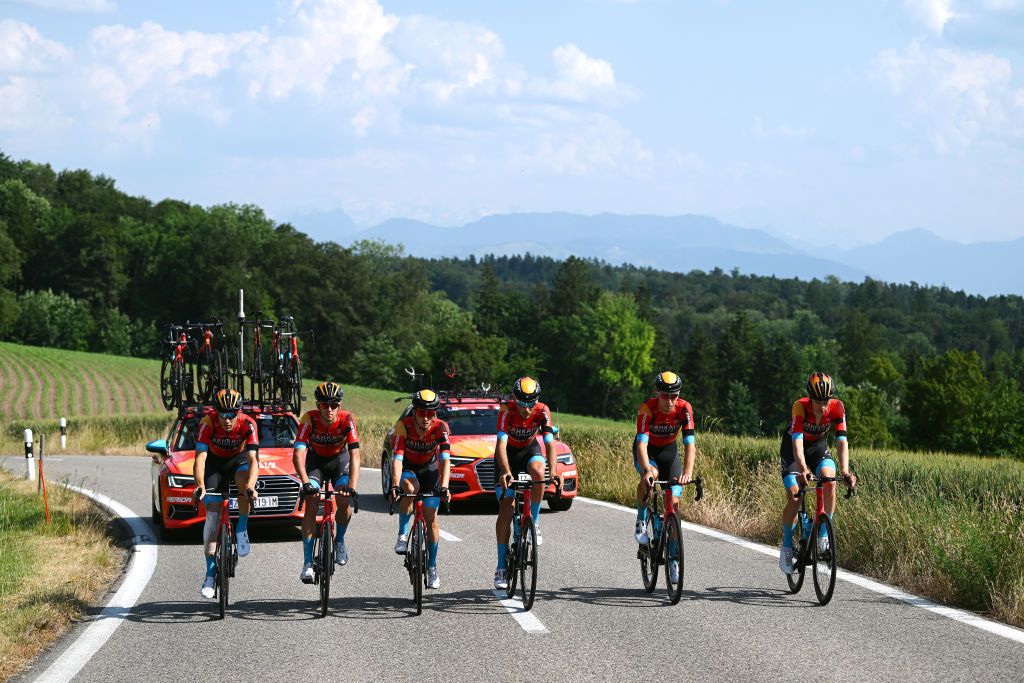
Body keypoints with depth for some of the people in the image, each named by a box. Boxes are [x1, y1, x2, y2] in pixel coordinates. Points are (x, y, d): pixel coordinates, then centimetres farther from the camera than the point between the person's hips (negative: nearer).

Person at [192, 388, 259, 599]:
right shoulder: (207, 424, -29)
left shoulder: (248, 424, -29)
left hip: (239, 459, 0)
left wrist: (250, 486, -54)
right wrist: (200, 486, -53)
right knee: (212, 514, -10)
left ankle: (242, 530, -14)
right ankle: (211, 574, -6)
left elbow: (252, 459, -37)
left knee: (244, 479, -36)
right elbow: (200, 458, -36)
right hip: (215, 462, 0)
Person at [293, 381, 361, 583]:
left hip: (339, 459, 0)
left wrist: (352, 487, -46)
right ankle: (308, 563, -17)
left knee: (345, 501, -23)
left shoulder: (347, 420, -29)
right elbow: (298, 454, -36)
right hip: (315, 459, 0)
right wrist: (306, 483, -50)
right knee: (311, 505, -17)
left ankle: (339, 541, 6)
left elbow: (354, 455, -34)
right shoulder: (309, 419, -30)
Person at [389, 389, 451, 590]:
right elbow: (397, 458, -38)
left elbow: (445, 459, -35)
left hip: (429, 468, 1)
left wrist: (444, 487, -49)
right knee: (410, 488, -36)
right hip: (407, 467, -1)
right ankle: (403, 535, -21)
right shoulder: (404, 426, -30)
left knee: (431, 518, -5)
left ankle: (432, 567, 7)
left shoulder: (440, 428, -27)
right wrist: (395, 485, -52)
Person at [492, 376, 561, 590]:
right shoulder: (507, 411, -30)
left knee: (538, 472, -36)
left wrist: (553, 472, -48)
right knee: (505, 508, -10)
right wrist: (506, 472, -55)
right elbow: (501, 444, -39)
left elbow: (550, 444, -32)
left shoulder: (542, 411, -25)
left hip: (529, 450, 1)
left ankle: (534, 522, -14)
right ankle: (501, 568, -5)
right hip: (508, 453, -1)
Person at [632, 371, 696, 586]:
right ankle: (641, 521, -10)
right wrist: (647, 470, -56)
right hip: (647, 450, -2)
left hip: (669, 450, 2)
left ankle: (674, 558, 2)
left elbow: (690, 443, -33)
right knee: (649, 477, -36)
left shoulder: (684, 408, -26)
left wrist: (687, 472, -48)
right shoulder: (647, 408, -31)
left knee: (674, 502, -9)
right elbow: (642, 442, -39)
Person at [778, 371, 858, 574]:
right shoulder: (800, 407, -33)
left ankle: (823, 535, -13)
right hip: (792, 447, -2)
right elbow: (797, 441, -41)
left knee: (830, 482, -26)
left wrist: (845, 471, -45)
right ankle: (787, 546, 4)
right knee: (794, 497, -15)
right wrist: (803, 470, -56)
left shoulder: (837, 407, -26)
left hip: (818, 446, 2)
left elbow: (841, 440, -31)